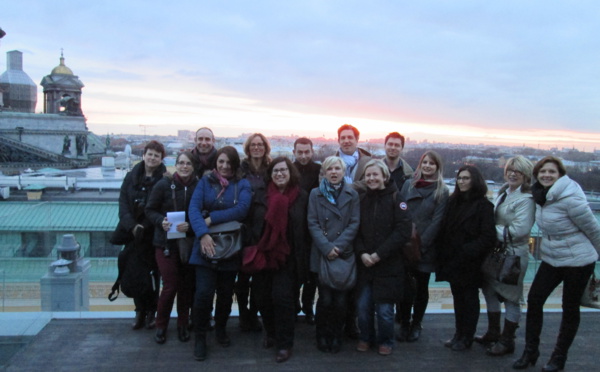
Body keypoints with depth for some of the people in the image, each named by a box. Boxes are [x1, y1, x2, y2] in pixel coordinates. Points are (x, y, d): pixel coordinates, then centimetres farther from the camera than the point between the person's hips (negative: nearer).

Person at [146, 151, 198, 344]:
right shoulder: (163, 185, -6)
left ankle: (183, 325, 27)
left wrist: (190, 226, -18)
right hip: (166, 243, -1)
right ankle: (161, 325, 20)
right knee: (170, 285, -2)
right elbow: (150, 210, 1)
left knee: (187, 286, 8)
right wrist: (161, 221, -17)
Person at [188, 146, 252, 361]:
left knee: (226, 293, 12)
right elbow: (193, 208, -8)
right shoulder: (205, 182, 3)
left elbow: (242, 209, -14)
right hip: (206, 245, -1)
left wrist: (212, 218, -17)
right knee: (204, 293, -9)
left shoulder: (243, 185, 2)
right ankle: (200, 337, 11)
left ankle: (221, 329, 36)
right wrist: (202, 234, -24)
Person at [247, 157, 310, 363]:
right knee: (263, 297, 9)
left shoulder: (302, 197, -1)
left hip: (287, 257, -2)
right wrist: (252, 250, -4)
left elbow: (305, 229, -1)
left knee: (282, 297, -3)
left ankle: (284, 344, 13)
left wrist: (302, 257, -4)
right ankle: (270, 333, 34)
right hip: (263, 254, 3)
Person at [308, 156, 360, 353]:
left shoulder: (352, 195, 7)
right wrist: (326, 247, -12)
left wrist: (339, 246, -11)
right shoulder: (316, 194, 6)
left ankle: (336, 336, 20)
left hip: (345, 254, 1)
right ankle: (322, 336, 18)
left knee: (340, 299, 2)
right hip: (321, 254, -1)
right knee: (325, 298, -1)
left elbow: (354, 223, 1)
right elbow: (312, 224, 0)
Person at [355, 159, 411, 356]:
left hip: (388, 265, -3)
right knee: (363, 306, 4)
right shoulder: (363, 200, 9)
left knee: (384, 309, 1)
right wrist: (362, 253, -9)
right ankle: (366, 337, 28)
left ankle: (385, 341, 25)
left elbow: (403, 231, -12)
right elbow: (357, 230, 8)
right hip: (364, 264, 3)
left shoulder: (396, 199, -4)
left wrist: (379, 254, -14)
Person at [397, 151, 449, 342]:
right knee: (404, 286, 1)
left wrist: (421, 243, -13)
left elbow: (436, 221, -7)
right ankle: (404, 324, 17)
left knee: (421, 287, 9)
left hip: (425, 249, -1)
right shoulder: (408, 185, 8)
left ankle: (416, 324, 25)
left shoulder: (442, 191, -1)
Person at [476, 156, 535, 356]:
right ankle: (493, 333, 35)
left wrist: (493, 230, -16)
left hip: (514, 255, -9)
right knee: (490, 290, 18)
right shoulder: (503, 193, 11)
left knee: (510, 297, 4)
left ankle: (507, 341, 19)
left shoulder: (525, 199, -16)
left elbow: (520, 230, -24)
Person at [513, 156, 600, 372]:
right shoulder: (541, 196, 1)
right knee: (534, 299, 1)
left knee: (570, 308, 7)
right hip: (551, 259, 7)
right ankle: (530, 352, 14)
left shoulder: (570, 199, -22)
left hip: (578, 261, -6)